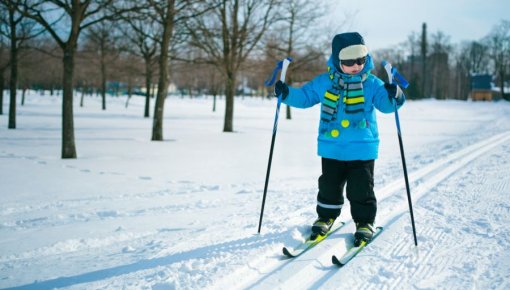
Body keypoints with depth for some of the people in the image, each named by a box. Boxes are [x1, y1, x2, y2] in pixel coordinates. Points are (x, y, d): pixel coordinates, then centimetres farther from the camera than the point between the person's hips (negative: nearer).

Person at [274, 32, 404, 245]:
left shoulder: (372, 83, -3)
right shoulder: (323, 82, 1)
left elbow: (386, 104, -10)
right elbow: (304, 97, 10)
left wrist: (394, 96, -32)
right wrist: (286, 93, -6)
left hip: (362, 149, -2)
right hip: (331, 149, 2)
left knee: (361, 189, 3)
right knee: (329, 186, 13)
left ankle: (364, 222, 21)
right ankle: (326, 217, 33)